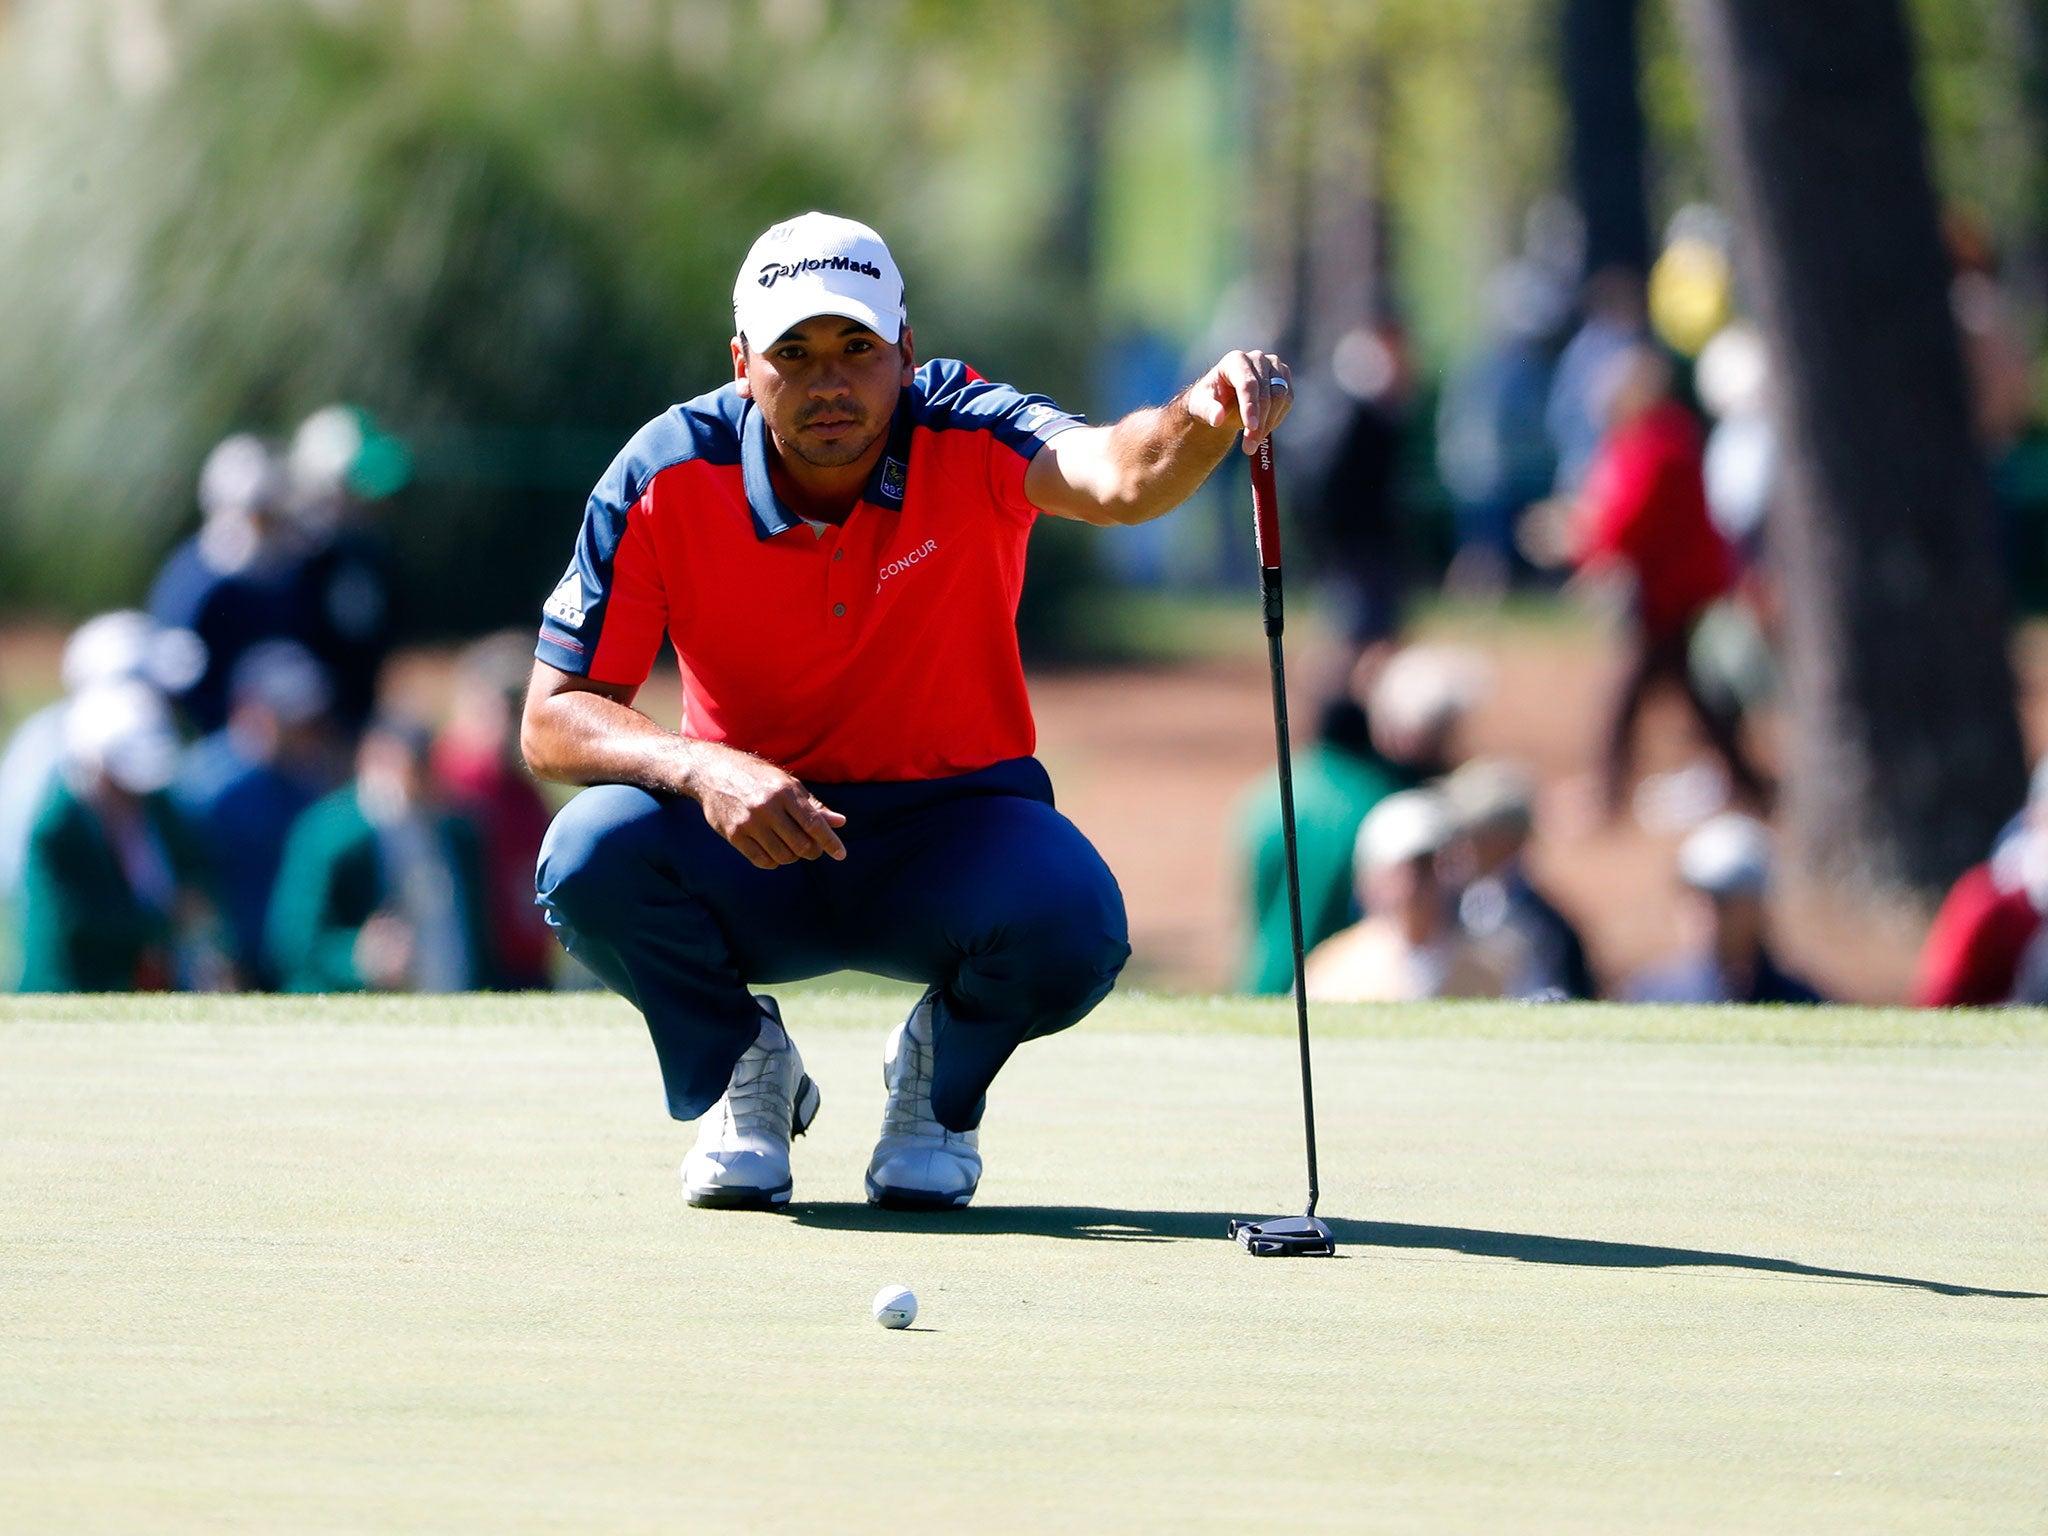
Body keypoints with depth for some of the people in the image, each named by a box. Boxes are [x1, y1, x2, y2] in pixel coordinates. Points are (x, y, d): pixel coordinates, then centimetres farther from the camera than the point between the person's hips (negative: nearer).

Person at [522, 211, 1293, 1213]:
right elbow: (553, 718, -13)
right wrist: (703, 769, -34)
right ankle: (740, 1072, 2)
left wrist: (1202, 420, -65)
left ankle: (940, 1079, 5)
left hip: (950, 825, -1)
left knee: (1071, 925, -33)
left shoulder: (967, 444, -17)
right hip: (747, 836, 1)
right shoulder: (666, 481, -14)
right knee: (594, 854, -31)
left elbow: (1115, 476, -40)